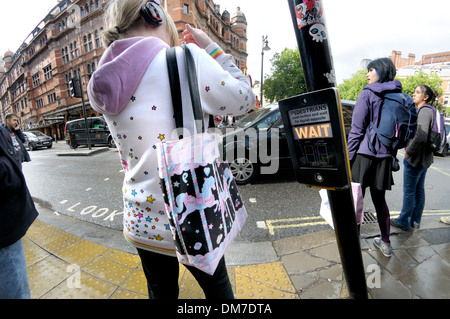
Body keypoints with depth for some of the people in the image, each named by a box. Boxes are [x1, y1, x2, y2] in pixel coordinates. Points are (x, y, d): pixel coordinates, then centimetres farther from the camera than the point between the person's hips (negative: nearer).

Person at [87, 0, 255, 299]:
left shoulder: (107, 84, 0)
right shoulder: (187, 59, -19)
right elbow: (245, 99, -6)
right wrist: (210, 47, 4)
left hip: (140, 223, 6)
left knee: (161, 291, 31)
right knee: (218, 288, 26)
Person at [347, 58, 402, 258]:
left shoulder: (367, 94, -7)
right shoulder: (399, 96, 11)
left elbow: (356, 130, -12)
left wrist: (348, 157, -8)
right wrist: (392, 153, 21)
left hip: (364, 153, -6)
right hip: (385, 156, 6)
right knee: (379, 199, 17)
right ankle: (385, 243, 29)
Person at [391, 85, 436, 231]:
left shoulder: (425, 110, -17)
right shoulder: (428, 110, 13)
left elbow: (421, 137, -28)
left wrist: (408, 152, -17)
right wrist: (409, 147, 12)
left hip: (415, 159, -10)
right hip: (425, 158, 10)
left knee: (409, 191, 2)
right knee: (419, 190, 16)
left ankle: (404, 222, 15)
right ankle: (415, 221, 29)